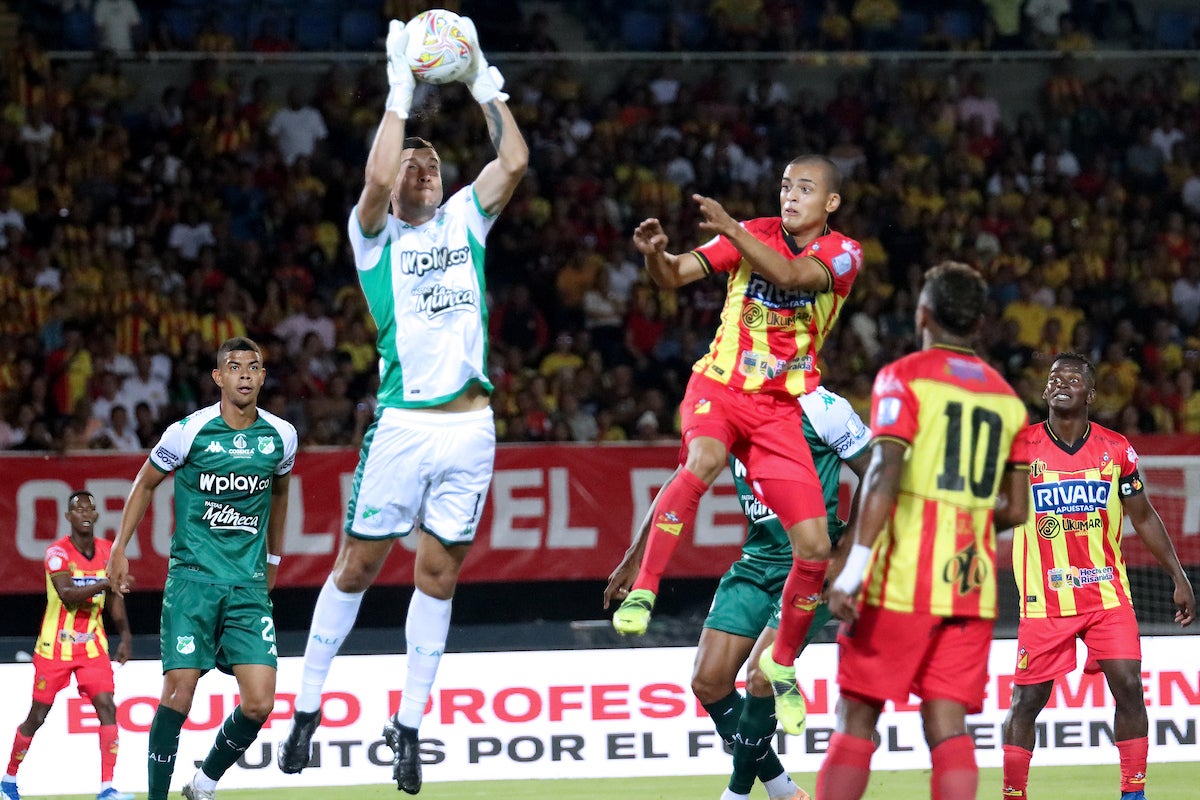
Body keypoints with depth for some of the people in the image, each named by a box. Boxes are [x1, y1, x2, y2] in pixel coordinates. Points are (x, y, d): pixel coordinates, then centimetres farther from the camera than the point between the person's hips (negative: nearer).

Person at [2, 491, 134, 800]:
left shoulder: (108, 551, 2)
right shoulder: (58, 552, -14)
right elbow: (67, 594, -29)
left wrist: (125, 636, 10)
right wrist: (105, 583, -40)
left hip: (92, 644, 4)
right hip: (55, 646, -4)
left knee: (107, 707, -13)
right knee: (37, 716, 4)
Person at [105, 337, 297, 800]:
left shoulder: (280, 435, 3)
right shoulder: (189, 431, -6)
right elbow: (145, 483, 9)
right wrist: (119, 548, 6)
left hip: (249, 584, 3)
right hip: (193, 575, -3)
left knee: (259, 704, -7)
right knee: (179, 691, -11)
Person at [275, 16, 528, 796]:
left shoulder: (464, 221, 15)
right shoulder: (375, 233, 4)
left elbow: (514, 160, 3)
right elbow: (377, 179, -17)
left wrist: (488, 87, 0)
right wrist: (400, 94, -13)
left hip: (470, 423, 3)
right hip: (405, 421, -3)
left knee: (437, 574, 5)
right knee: (358, 564, 0)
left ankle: (410, 724, 9)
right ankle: (308, 707, 10)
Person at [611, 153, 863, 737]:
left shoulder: (842, 253, -1)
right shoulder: (753, 234, 2)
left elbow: (789, 275, -22)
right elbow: (675, 275, -7)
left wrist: (730, 230, -33)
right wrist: (655, 255, -30)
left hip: (780, 408, 2)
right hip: (720, 386, -1)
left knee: (814, 547, -6)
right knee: (702, 462, -38)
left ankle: (784, 663, 16)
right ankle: (641, 593, -31)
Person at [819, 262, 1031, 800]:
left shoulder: (904, 378, -3)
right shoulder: (1006, 397, 13)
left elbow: (885, 472, -16)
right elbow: (1015, 511, 13)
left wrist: (854, 569, -19)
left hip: (903, 579, -4)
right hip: (974, 587, 4)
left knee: (857, 715, 2)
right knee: (948, 725, 1)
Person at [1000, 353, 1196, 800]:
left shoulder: (1116, 450, 3)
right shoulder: (1020, 447, -3)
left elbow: (1143, 517, 12)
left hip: (1107, 592, 1)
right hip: (1045, 598, -1)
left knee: (1128, 687, -9)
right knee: (1027, 699, 0)